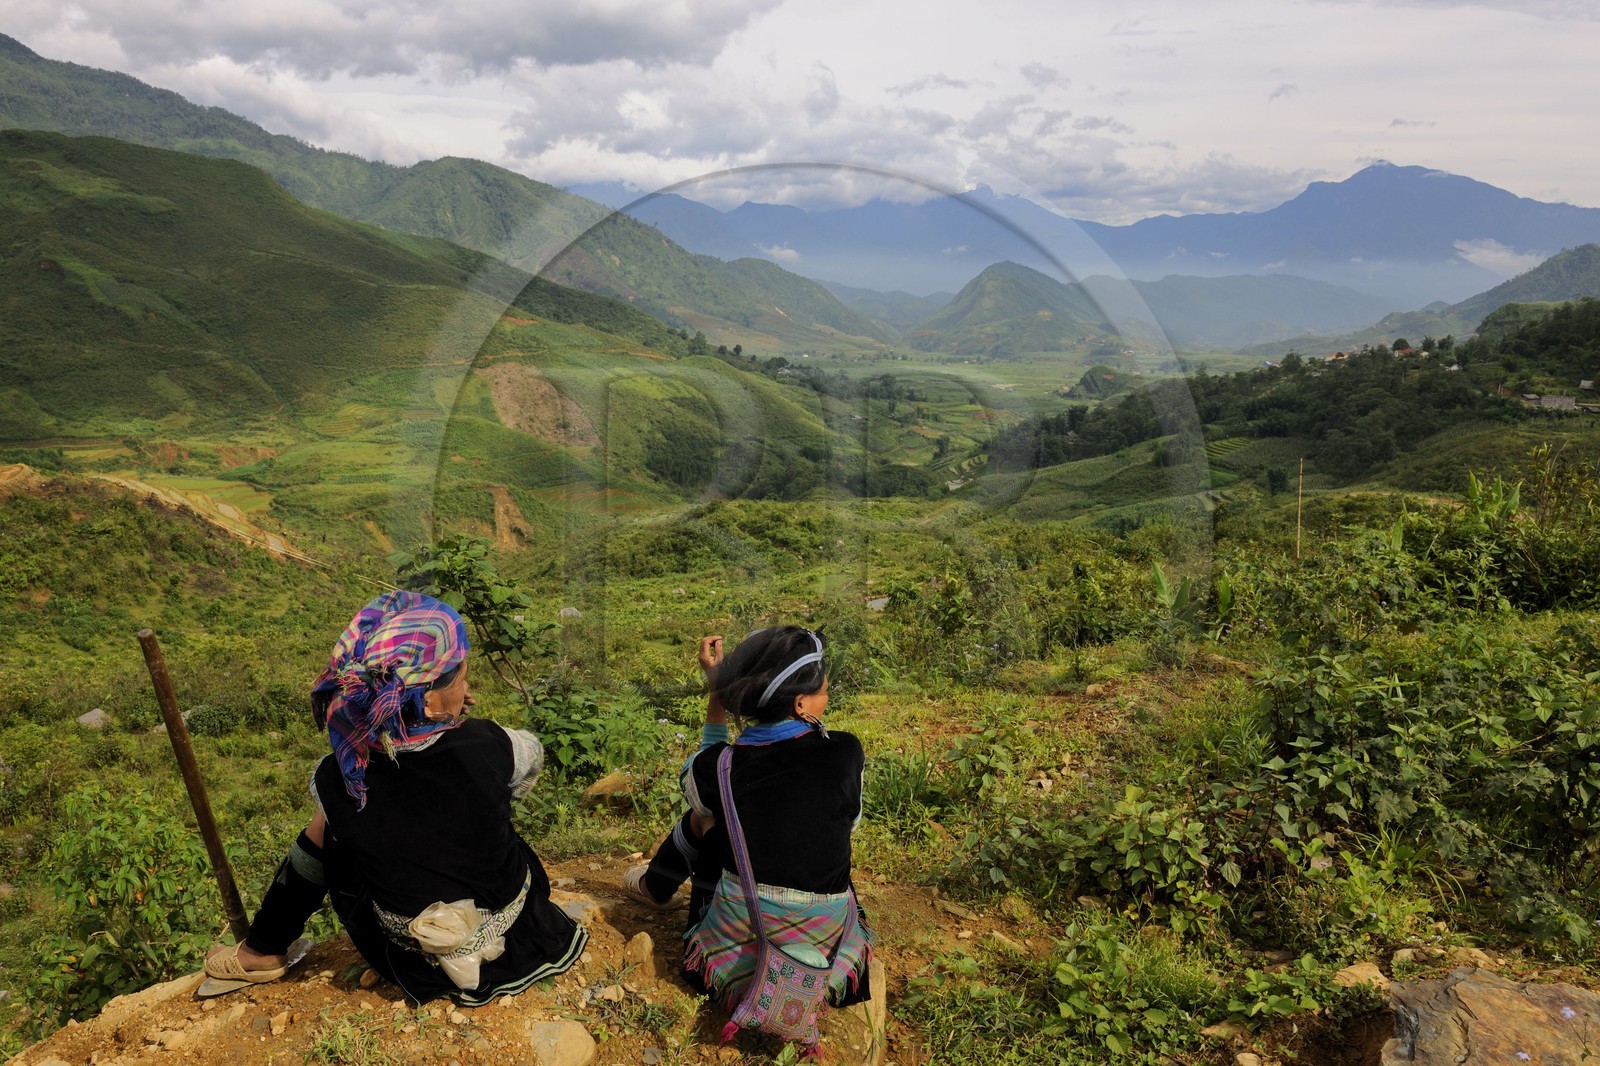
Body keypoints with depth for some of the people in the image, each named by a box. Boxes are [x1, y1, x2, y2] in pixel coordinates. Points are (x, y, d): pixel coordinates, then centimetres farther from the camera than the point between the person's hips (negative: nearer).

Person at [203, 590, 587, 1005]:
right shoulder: (490, 746, -28)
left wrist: (444, 722, -4)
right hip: (514, 924, 1)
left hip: (410, 954, 0)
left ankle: (262, 952, 35)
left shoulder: (335, 781, -25)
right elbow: (532, 756, -3)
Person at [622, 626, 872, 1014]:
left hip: (738, 937, 0)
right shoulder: (846, 753, -18)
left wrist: (717, 693, 5)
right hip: (825, 935, 0)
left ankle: (656, 886, 47)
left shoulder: (716, 767, -16)